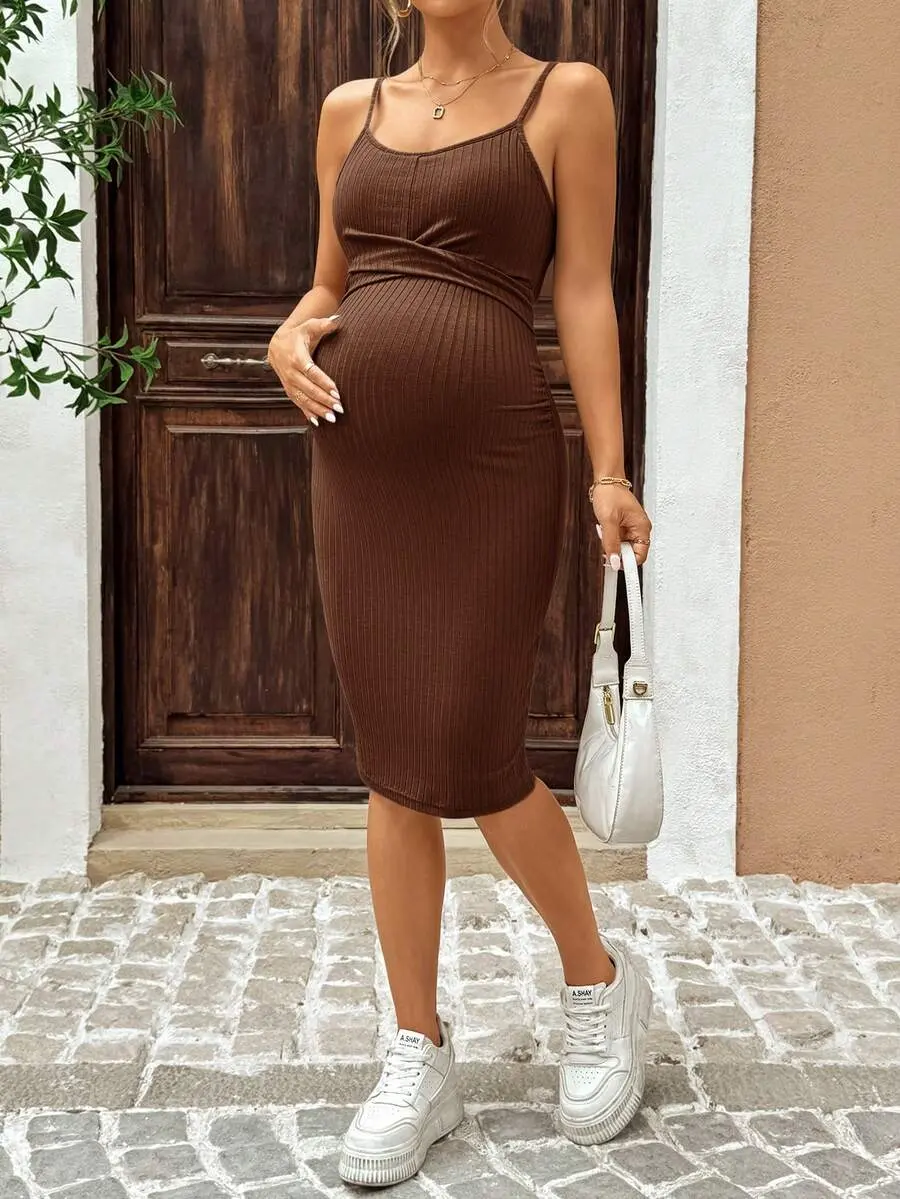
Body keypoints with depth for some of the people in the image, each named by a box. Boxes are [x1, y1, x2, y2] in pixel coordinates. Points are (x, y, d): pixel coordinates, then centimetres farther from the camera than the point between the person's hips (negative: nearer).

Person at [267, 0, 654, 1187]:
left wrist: (611, 475, -9)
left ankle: (599, 980, 22)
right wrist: (288, 339, -1)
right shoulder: (352, 108, 15)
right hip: (358, 459, 5)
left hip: (493, 461, -4)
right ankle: (421, 1058, 18)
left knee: (471, 762, -6)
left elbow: (584, 294, -2)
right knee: (393, 765, 6)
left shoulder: (566, 96, 4)